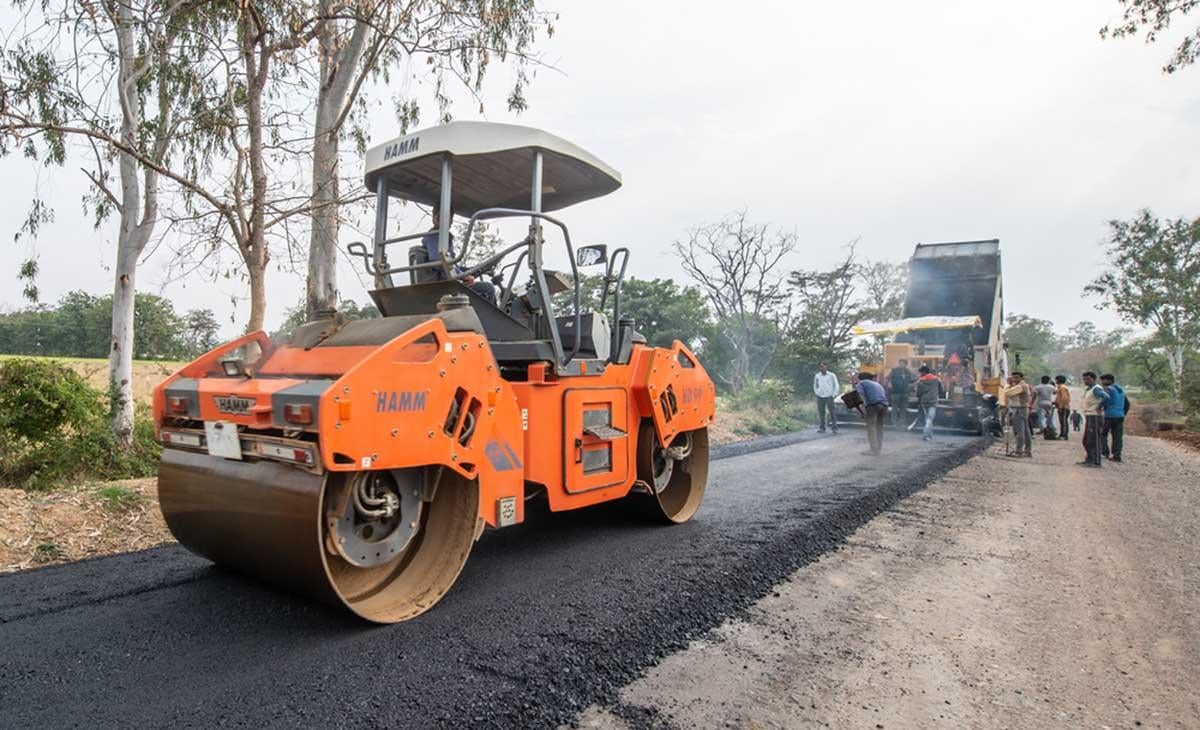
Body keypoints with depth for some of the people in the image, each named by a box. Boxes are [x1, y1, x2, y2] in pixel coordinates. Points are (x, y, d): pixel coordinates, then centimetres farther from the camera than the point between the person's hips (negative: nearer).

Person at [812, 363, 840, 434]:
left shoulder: (832, 375, -2)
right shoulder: (817, 376, 5)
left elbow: (836, 385, 4)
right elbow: (815, 385, 19)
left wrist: (834, 395, -2)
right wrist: (816, 393, 9)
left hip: (829, 396, -2)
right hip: (820, 397, 2)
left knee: (832, 412, -4)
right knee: (821, 412, 1)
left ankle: (834, 428, 1)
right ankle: (822, 428, 6)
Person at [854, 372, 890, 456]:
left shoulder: (860, 383, 16)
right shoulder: (877, 384, 35)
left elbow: (861, 395, -5)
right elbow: (885, 395, 25)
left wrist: (862, 405, -9)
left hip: (873, 405, -6)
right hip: (883, 405, 6)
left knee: (871, 427, -4)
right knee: (879, 427, 14)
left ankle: (874, 450, -9)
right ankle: (879, 449, 14)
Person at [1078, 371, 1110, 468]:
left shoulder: (1096, 388, -14)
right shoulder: (1088, 389, 16)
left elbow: (1107, 397, -31)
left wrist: (1099, 407, -20)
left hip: (1095, 417, -10)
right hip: (1088, 417, 10)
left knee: (1094, 440, -7)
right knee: (1086, 441, 14)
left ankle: (1096, 462, -4)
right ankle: (1089, 459, 22)